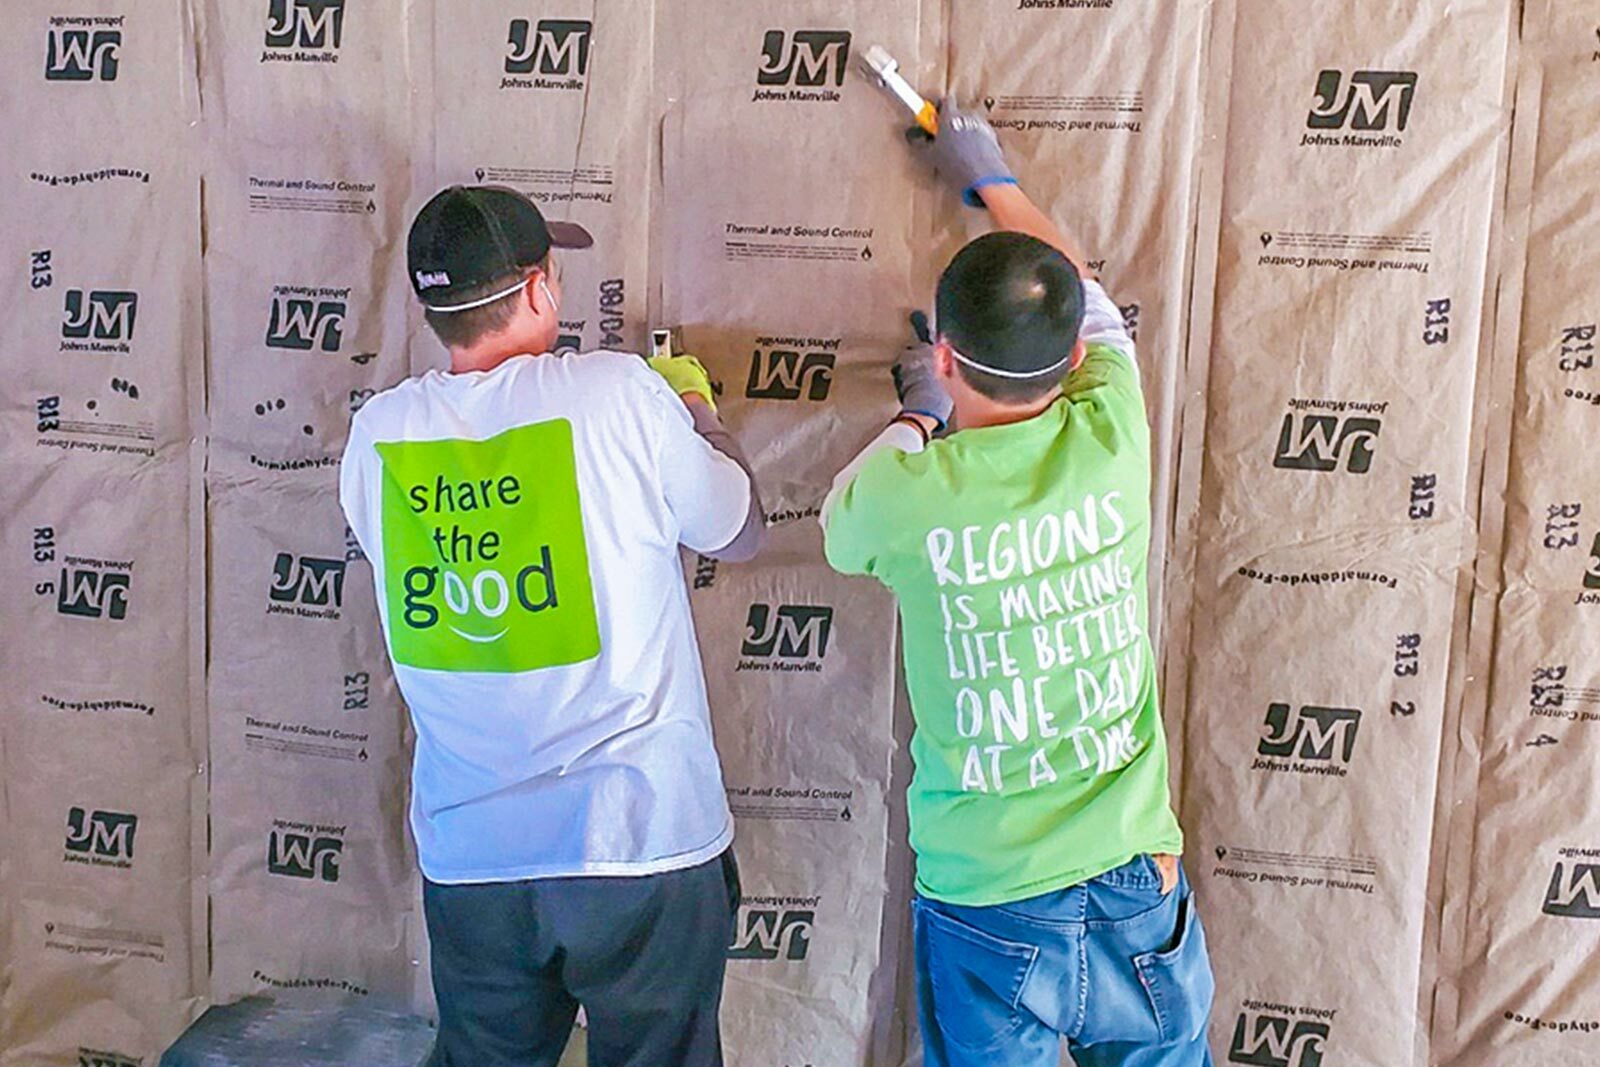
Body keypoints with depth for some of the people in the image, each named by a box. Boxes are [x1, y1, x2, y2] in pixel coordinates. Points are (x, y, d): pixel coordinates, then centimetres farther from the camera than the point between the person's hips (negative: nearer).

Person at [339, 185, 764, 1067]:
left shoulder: (376, 436, -1)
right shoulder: (620, 394, -12)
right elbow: (738, 533, 1)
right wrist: (699, 415, 20)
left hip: (466, 857, 4)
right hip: (642, 839, -3)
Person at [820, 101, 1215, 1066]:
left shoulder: (903, 495, -17)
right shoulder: (1113, 438, -10)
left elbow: (838, 529, 11)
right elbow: (1090, 300, 13)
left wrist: (916, 419, 25)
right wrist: (992, 179, 28)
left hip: (985, 908, -2)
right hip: (1136, 886, 3)